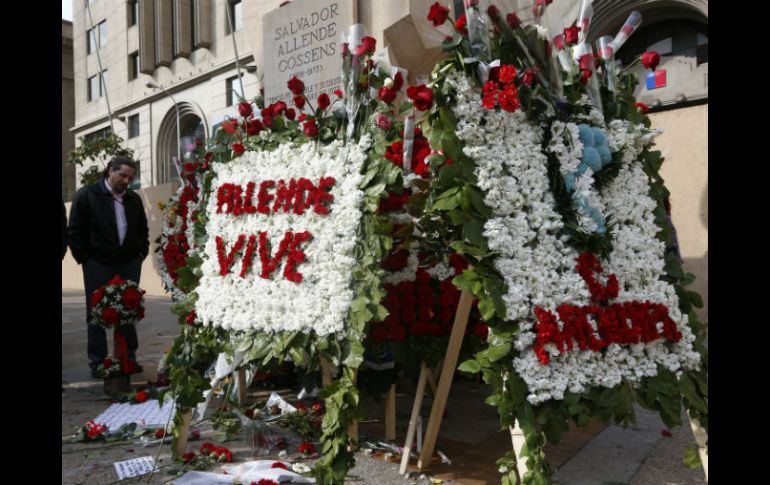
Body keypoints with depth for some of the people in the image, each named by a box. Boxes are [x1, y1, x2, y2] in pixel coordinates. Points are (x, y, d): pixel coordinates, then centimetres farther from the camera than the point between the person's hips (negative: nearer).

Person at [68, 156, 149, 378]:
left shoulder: (134, 199, 10)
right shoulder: (87, 195, -1)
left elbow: (143, 229, 21)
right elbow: (75, 230, -1)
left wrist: (141, 252, 10)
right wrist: (84, 258, -5)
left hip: (129, 264, 4)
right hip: (98, 264, -3)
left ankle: (129, 358, 17)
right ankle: (97, 363, 11)